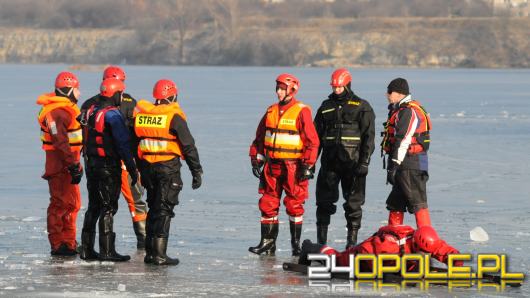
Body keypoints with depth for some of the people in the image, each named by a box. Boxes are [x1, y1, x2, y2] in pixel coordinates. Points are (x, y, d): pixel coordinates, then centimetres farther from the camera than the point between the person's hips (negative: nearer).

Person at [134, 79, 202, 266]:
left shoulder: (141, 114, 6)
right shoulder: (174, 116, -10)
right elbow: (188, 145, -9)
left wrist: (136, 167, 18)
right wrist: (197, 171, -4)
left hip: (147, 166, 5)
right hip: (168, 167, -5)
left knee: (153, 207, 17)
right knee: (164, 209, -2)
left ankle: (150, 252, 18)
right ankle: (159, 254, -8)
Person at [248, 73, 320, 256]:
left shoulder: (302, 112, -7)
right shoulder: (271, 111, 12)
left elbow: (312, 141, -9)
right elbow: (259, 137, 19)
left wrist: (307, 166, -12)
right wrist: (256, 159, 12)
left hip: (293, 167, -6)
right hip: (272, 166, 6)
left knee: (294, 205, 0)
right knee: (268, 205, 4)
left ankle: (296, 243, 8)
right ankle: (267, 243, 10)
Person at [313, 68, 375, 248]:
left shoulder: (362, 107, 1)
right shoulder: (326, 106, 13)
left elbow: (368, 137, -4)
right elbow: (316, 135, 17)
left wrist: (364, 162, -12)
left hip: (352, 163, -3)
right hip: (329, 162, 3)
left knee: (354, 203, 1)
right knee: (324, 201, 0)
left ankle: (352, 240, 7)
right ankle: (321, 241, 6)